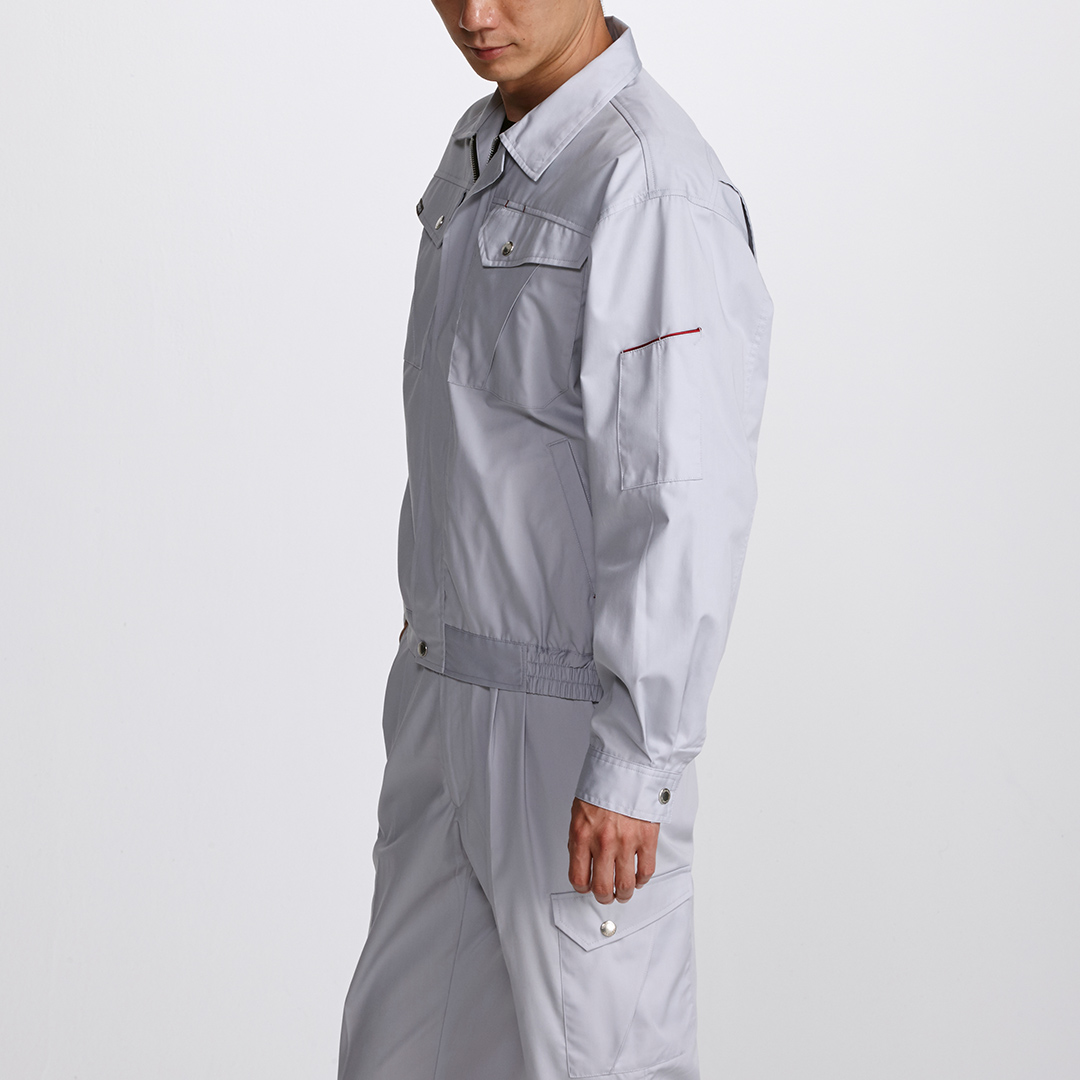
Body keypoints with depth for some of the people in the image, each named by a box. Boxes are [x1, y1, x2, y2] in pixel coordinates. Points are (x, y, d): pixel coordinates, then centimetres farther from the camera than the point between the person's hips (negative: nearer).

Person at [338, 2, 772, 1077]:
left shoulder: (652, 186, -21)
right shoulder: (489, 152, 9)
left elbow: (688, 506, -23)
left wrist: (631, 768, -22)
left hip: (582, 721, -9)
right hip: (451, 705, 9)